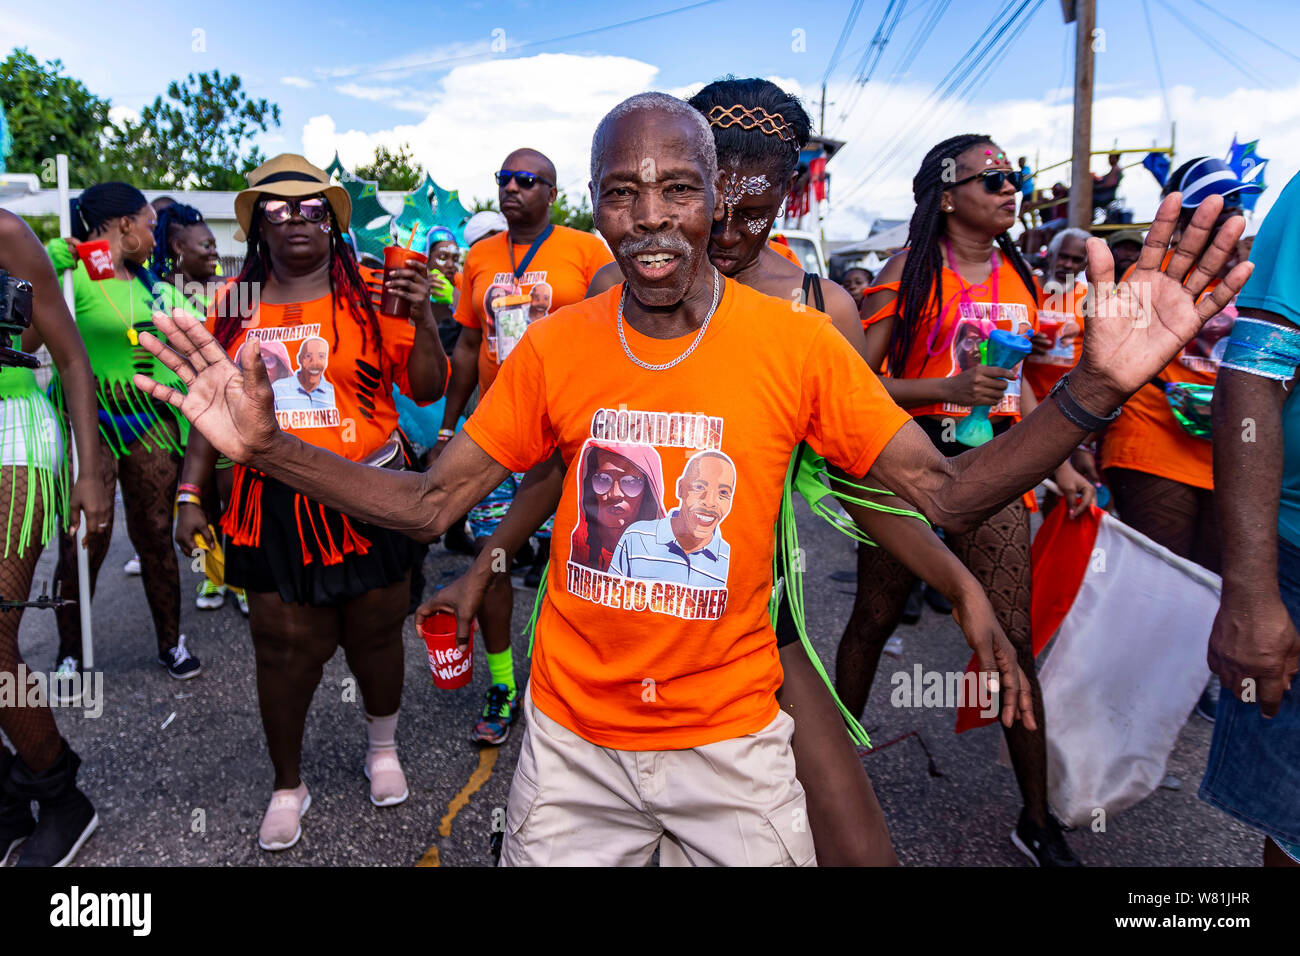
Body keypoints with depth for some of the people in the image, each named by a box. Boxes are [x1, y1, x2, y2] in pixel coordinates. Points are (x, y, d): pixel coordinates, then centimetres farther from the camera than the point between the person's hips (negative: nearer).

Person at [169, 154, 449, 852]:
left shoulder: (369, 296, -2)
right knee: (284, 645, 7)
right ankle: (287, 786, 29)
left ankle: (382, 747, 39)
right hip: (273, 503, 2)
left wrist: (423, 319, -18)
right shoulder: (235, 303, 6)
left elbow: (427, 390, -4)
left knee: (374, 633, 11)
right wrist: (190, 493, 9)